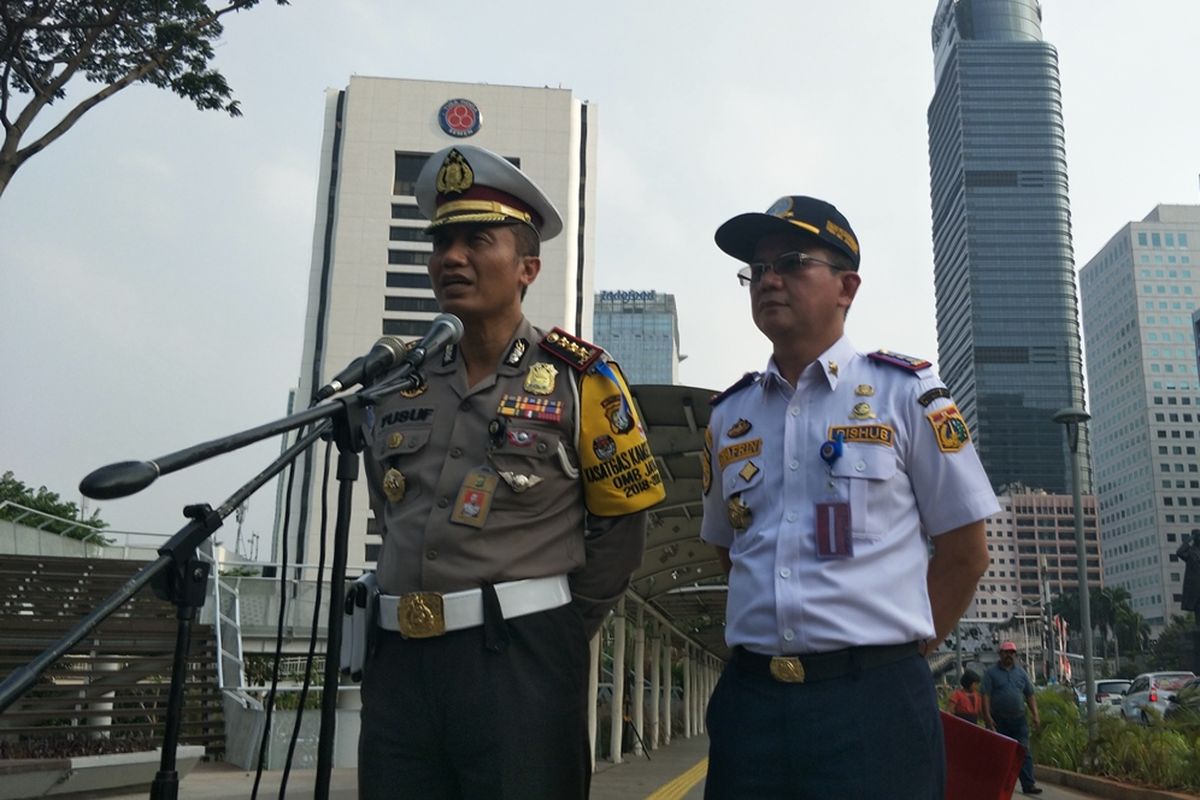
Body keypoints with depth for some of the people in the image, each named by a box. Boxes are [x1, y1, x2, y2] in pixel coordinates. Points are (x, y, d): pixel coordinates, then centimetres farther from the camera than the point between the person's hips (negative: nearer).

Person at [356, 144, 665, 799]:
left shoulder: (579, 378, -4)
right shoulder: (395, 382, 9)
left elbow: (621, 526, 0)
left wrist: (552, 636, 1)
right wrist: (417, 611, 14)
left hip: (521, 666, -4)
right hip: (399, 662, 5)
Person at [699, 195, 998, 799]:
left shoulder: (906, 393, -1)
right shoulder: (729, 414, 10)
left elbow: (965, 552, 2)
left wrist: (898, 646, 2)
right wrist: (780, 633, 10)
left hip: (874, 703, -3)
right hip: (749, 698, 4)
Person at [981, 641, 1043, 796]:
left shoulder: (1021, 673, 12)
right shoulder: (991, 672, 0)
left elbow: (1030, 695, 14)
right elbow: (985, 695, -7)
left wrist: (1035, 714, 4)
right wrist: (987, 716, -15)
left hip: (1018, 720, 3)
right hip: (998, 720, -3)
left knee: (1024, 752, -4)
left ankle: (1028, 784, -6)